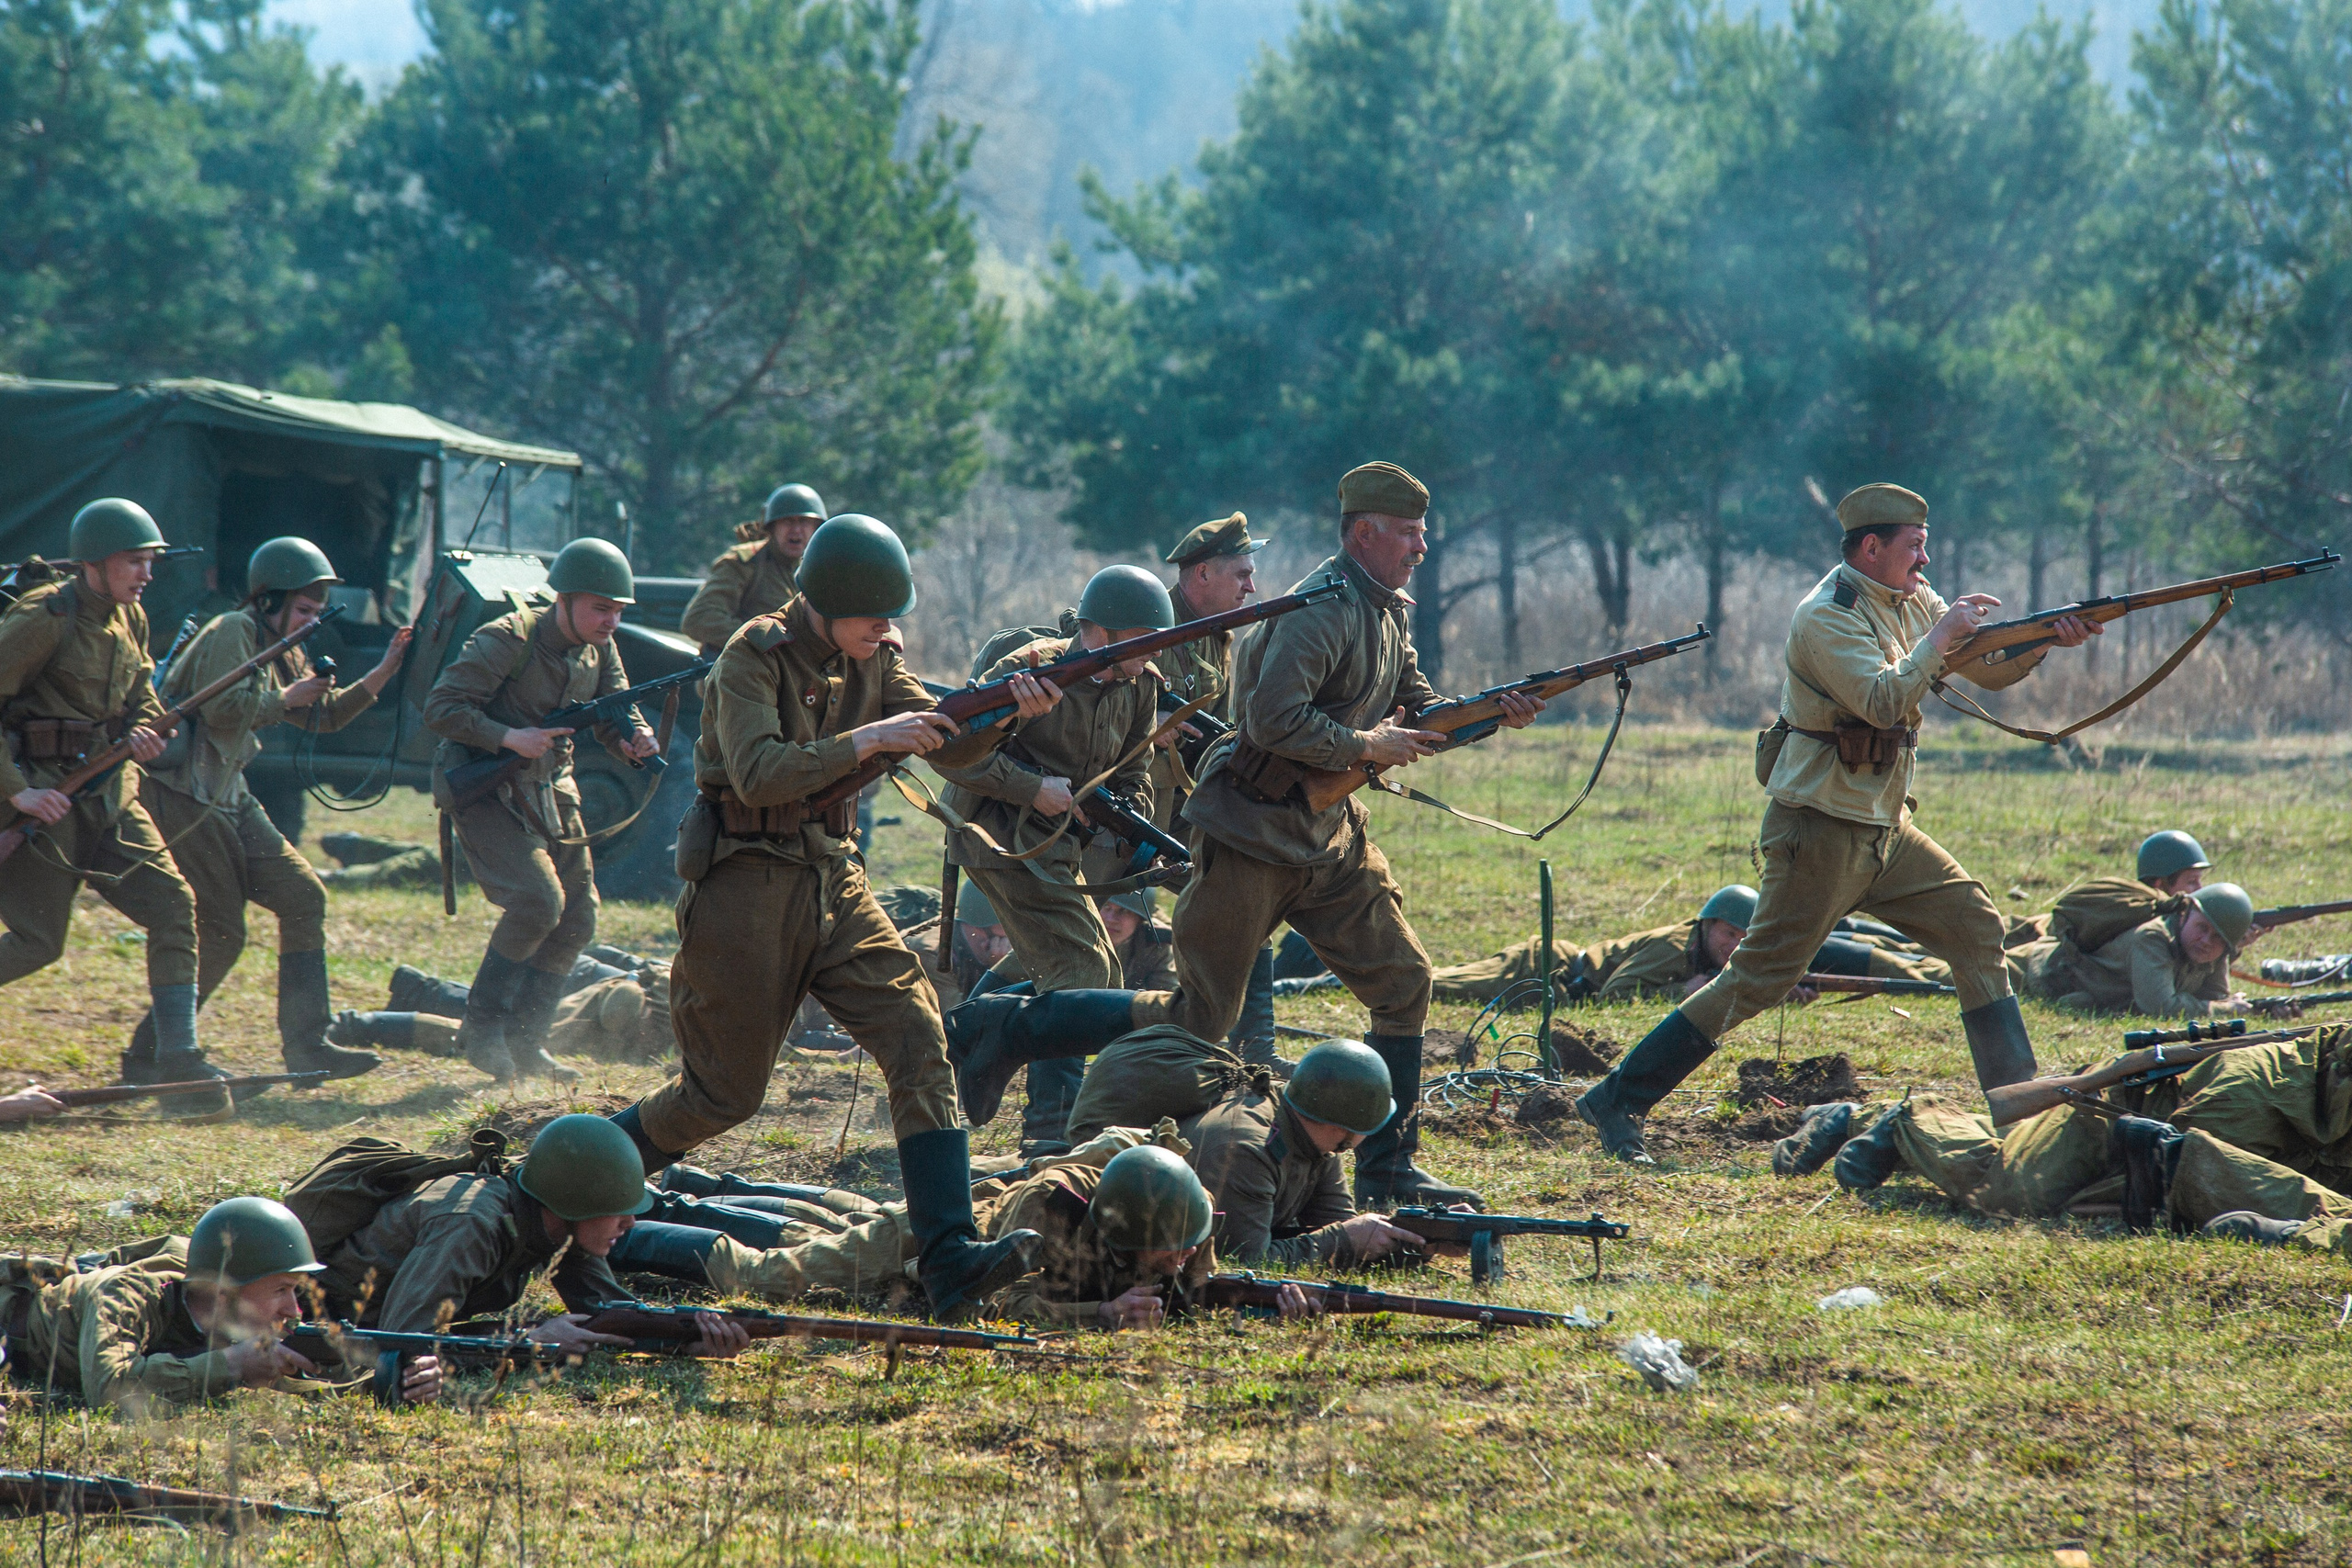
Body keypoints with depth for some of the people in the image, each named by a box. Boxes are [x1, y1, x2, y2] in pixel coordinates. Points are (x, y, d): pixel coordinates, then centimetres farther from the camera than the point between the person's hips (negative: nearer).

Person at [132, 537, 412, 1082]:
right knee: (219, 934, -7)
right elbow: (223, 709, -24)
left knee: (304, 898, 2)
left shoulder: (281, 650, 18)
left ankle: (306, 1046, 2)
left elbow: (324, 715, 22)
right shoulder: (232, 632, -12)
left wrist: (383, 674, 10)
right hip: (183, 797, -10)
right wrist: (286, 697, -11)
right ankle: (151, 1051, 5)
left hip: (228, 800, 10)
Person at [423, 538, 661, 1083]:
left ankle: (524, 1042, 15)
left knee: (576, 921, 4)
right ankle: (481, 1025, -6)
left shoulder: (599, 650, 1)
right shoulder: (509, 641, -21)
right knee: (537, 900, -22)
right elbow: (440, 709, -22)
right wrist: (512, 738, -33)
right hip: (483, 787, -8)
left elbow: (615, 718, 4)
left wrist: (637, 740, -20)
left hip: (547, 789, 8)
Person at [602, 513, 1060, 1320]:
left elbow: (946, 744, 1)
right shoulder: (754, 656, -13)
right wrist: (866, 740, -30)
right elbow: (758, 775, -25)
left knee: (916, 1039, -13)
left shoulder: (873, 659, 7)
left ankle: (950, 1258, -20)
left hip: (832, 878, 6)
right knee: (725, 1092, 2)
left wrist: (1006, 711, -19)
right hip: (744, 886, -6)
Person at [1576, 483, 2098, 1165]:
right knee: (1758, 980, -8)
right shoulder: (1826, 618, -16)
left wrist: (2046, 641, -5)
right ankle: (1617, 1101, -4)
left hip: (1884, 827, 9)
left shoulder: (1910, 603, 10)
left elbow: (1990, 669, 13)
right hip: (1821, 830, -9)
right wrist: (1941, 637, -19)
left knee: (1977, 928, 4)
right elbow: (1884, 700, -28)